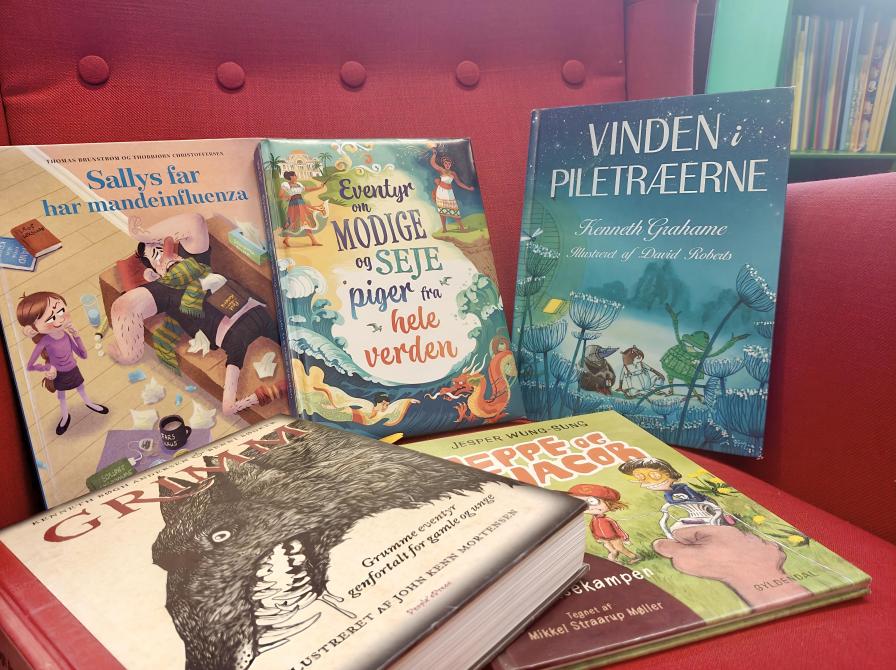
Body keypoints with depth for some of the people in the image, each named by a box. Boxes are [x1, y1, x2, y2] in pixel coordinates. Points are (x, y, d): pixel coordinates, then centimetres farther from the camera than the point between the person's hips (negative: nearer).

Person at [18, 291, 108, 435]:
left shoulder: (67, 335, -23)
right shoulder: (44, 342, -33)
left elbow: (84, 355, -13)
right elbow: (29, 367, -24)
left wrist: (76, 336, -21)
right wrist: (48, 368, -16)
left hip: (73, 370, 3)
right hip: (59, 375, -3)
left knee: (81, 388, 30)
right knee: (61, 396, 25)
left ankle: (89, 403, 59)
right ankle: (65, 417, 51)